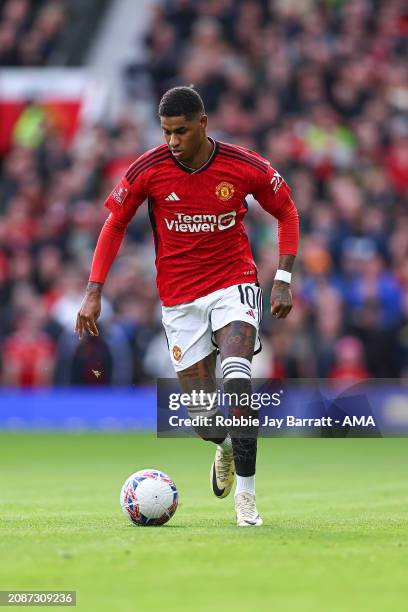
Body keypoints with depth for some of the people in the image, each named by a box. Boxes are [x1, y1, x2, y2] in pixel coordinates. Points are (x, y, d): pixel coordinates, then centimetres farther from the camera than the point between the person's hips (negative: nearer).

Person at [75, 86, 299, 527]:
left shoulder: (245, 167, -11)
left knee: (237, 381, -27)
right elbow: (114, 224, 3)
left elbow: (287, 212, 5)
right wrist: (94, 292, -3)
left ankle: (246, 494, -20)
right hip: (179, 297, 1)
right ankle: (225, 446, 38)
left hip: (234, 282, -1)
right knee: (203, 417, -1)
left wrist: (283, 280, -3)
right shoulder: (148, 169, -11)